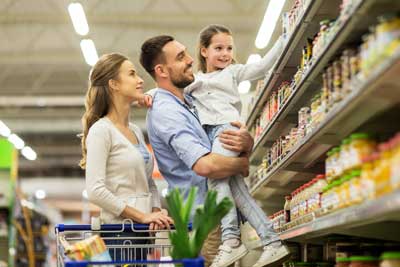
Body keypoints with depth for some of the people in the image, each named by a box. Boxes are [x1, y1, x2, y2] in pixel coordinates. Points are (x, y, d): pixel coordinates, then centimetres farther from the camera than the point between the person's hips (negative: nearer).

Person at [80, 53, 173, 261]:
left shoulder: (136, 131, 16)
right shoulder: (101, 130, -8)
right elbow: (95, 191, -17)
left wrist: (155, 212, 0)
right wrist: (142, 216, -16)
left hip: (142, 230, 7)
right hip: (119, 230, -7)